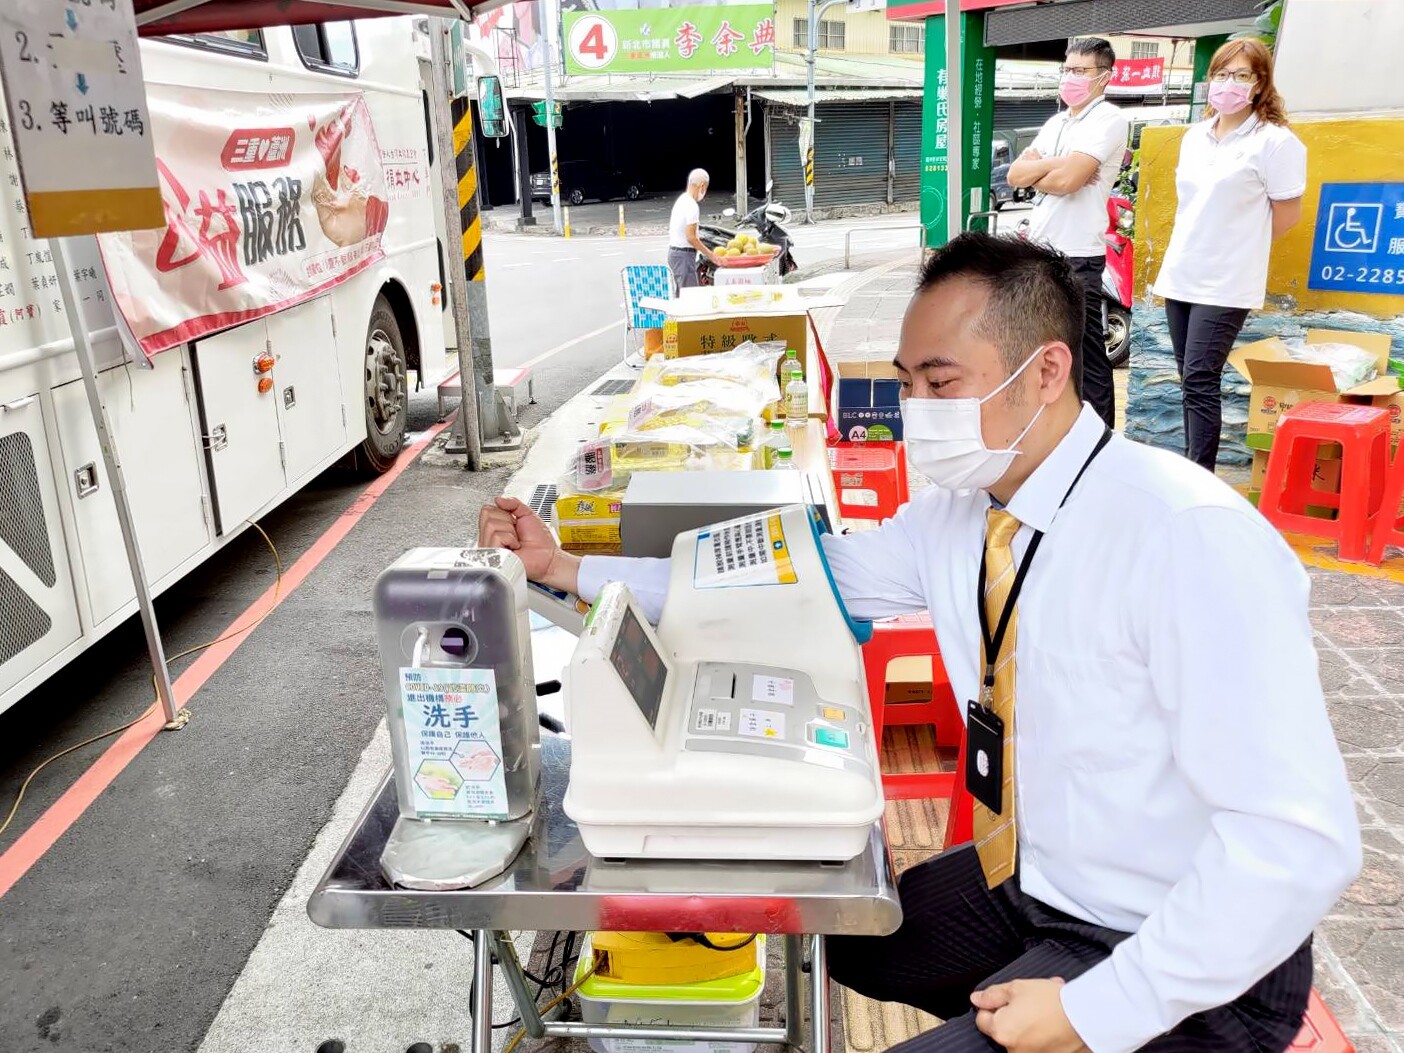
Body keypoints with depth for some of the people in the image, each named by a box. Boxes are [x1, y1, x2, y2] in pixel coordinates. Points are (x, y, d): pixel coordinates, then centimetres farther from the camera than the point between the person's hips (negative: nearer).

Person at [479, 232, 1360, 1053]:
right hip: (1027, 880, 7)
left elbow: (1298, 841, -28)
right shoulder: (959, 516, -5)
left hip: (1185, 968, -7)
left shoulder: (1189, 537, -27)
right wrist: (565, 567, -2)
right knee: (831, 928, 18)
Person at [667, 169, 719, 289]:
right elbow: (691, 237, -20)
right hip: (684, 255, -10)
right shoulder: (692, 206, -17)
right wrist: (711, 255, -14)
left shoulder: (681, 200, 13)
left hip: (673, 251, 10)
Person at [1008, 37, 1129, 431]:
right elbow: (1015, 174, 7)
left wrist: (1036, 172, -1)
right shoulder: (1056, 122, 16)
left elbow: (1066, 181, -21)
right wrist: (1054, 164, -9)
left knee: (1087, 358, -2)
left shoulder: (1108, 119, -9)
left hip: (1077, 257, -8)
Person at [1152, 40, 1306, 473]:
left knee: (1199, 382, -12)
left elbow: (1287, 214, -5)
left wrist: (1237, 247, 3)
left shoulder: (1275, 142, -9)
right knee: (1191, 382, 10)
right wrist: (1198, 247, 13)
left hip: (1225, 284, -6)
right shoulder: (1194, 137, 12)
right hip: (1180, 275, 7)